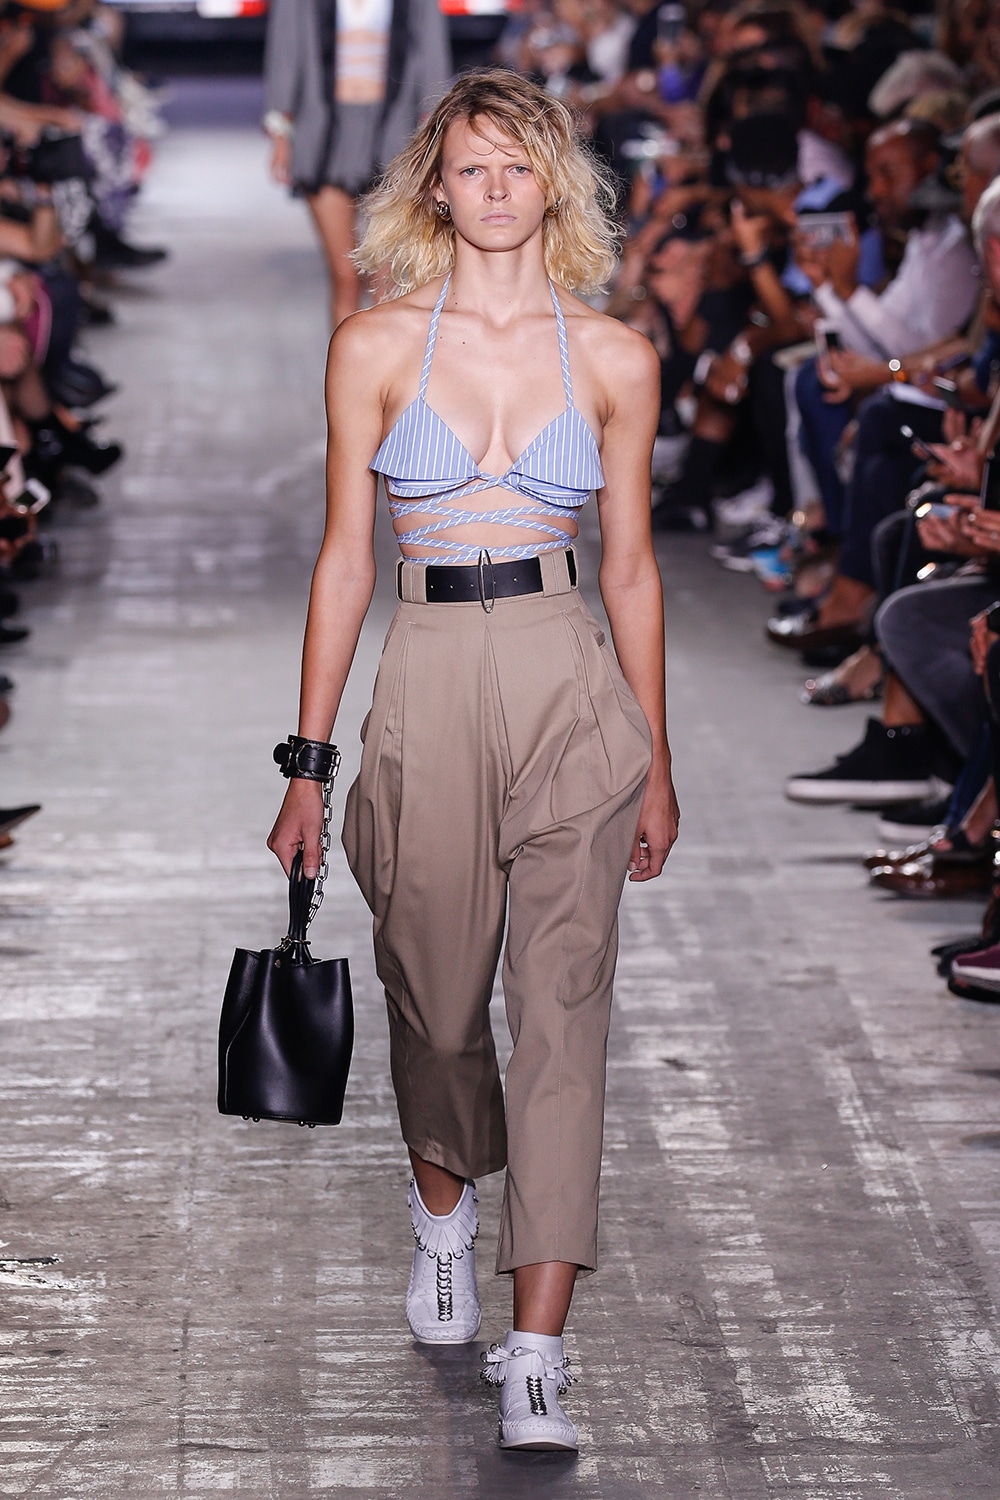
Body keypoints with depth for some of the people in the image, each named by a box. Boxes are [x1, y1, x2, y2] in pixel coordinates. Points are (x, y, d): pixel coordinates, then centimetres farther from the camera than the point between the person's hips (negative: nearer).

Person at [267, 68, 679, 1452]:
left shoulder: (614, 360, 4)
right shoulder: (376, 348, 2)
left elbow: (631, 570, 9)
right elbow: (344, 560, 4)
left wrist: (657, 763, 10)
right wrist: (309, 763, 3)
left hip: (574, 692, 0)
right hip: (430, 688, 0)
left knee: (562, 1010, -5)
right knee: (437, 999, 10)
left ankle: (536, 1352, -4)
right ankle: (443, 1209, 43)